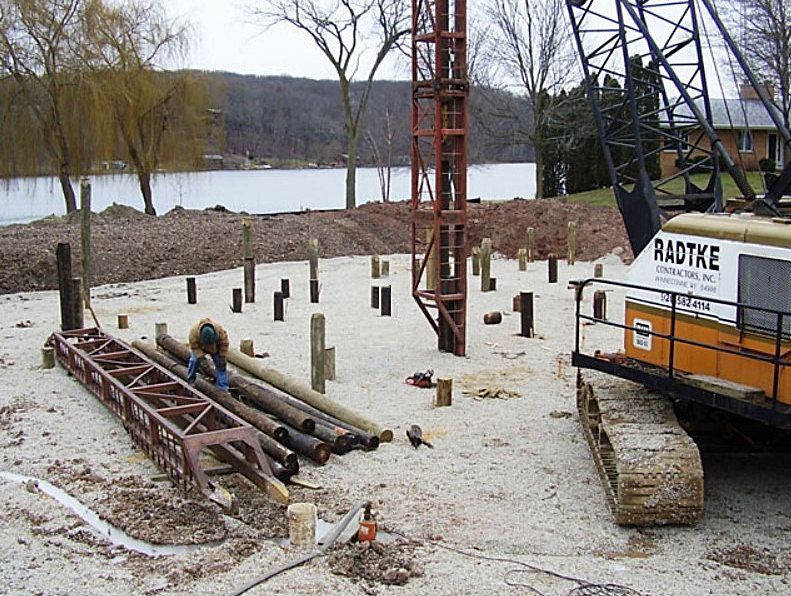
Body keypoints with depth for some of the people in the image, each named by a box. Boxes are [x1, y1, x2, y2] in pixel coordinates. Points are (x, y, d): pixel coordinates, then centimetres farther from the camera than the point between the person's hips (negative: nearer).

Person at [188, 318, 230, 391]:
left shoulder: (219, 330, -37)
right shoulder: (194, 331, -39)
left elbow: (224, 344, -23)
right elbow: (194, 347, -27)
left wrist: (222, 358, -20)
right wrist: (201, 357, -36)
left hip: (215, 348, 0)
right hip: (199, 348, 0)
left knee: (221, 364, -10)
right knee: (194, 360, -19)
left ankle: (223, 387, -6)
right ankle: (190, 380, 4)